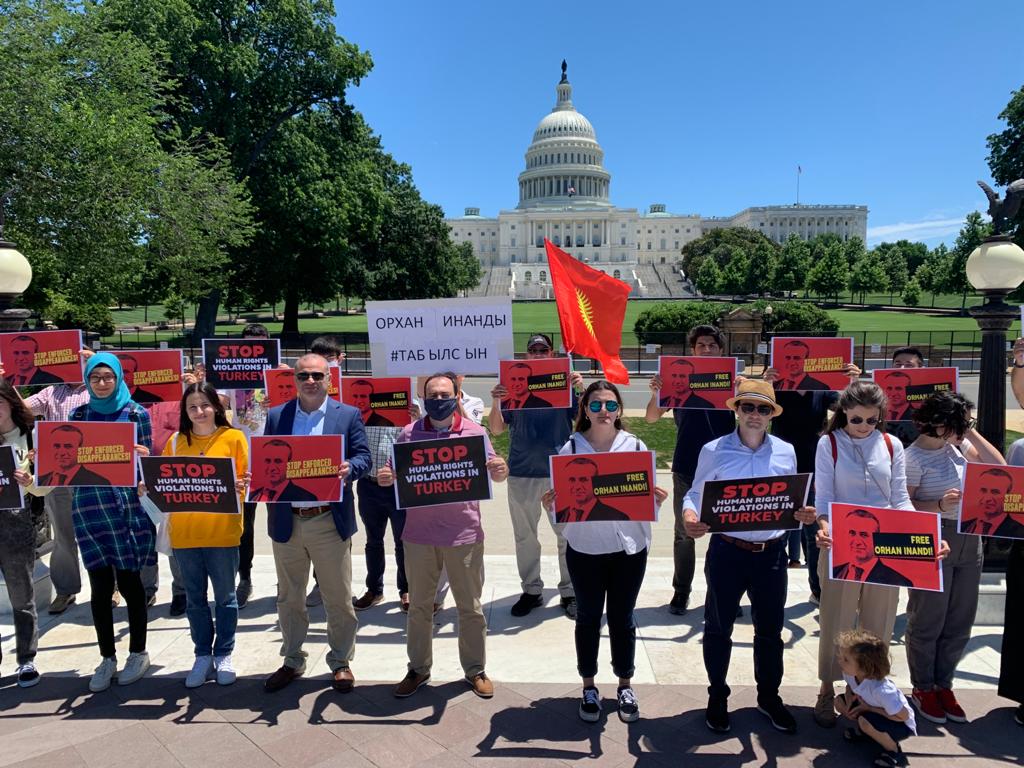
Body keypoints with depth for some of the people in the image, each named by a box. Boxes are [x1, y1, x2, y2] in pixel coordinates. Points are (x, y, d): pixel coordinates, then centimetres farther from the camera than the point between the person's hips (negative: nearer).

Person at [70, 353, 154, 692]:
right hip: (89, 505, 3)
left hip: (127, 505, -3)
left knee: (129, 581, 6)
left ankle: (138, 653, 23)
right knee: (99, 585, 8)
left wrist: (143, 457, -19)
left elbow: (146, 461, 1)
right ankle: (107, 659, 22)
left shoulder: (136, 413, 0)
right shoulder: (79, 415, 9)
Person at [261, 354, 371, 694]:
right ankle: (292, 661, 34)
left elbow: (363, 457, -2)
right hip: (287, 522, 3)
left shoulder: (348, 415, 1)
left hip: (330, 522, -2)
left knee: (338, 598, 7)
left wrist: (349, 468, -23)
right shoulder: (276, 416, 7)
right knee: (289, 598, 16)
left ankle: (341, 662, 25)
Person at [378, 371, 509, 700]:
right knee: (419, 605, 14)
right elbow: (394, 474, 7)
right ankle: (418, 668, 31)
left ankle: (475, 669, 27)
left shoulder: (474, 432, 0)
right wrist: (385, 478, -16)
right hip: (419, 534, 1)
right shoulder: (409, 433, 2)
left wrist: (501, 470, -21)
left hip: (464, 534, -1)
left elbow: (494, 473, 3)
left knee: (470, 606, 10)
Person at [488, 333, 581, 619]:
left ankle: (569, 592, 18)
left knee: (567, 534, 4)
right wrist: (496, 403, -19)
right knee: (524, 536, 11)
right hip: (522, 472, 1)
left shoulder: (564, 384, 3)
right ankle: (531, 590, 25)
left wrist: (581, 389, -19)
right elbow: (496, 430, -1)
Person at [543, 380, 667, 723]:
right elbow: (560, 497, -1)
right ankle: (589, 687, 32)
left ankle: (625, 685, 34)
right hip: (585, 549, 0)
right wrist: (550, 504, -21)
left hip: (629, 547, 1)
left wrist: (657, 500, -17)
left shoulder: (636, 446, -2)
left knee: (622, 617, 14)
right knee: (588, 617, 13)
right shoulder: (571, 447, -5)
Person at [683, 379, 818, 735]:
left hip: (772, 552, 3)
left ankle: (769, 697, 39)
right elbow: (696, 494, -3)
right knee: (719, 628, 11)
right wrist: (689, 514, -24)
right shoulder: (714, 451, -7)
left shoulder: (786, 452, 3)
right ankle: (717, 698, 32)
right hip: (727, 551, -3)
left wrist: (805, 514, -11)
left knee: (770, 629, 17)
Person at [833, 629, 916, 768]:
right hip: (873, 715, 7)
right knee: (839, 701, -10)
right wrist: (849, 700, -18)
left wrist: (869, 708, -25)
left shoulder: (880, 689, -39)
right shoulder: (850, 673, -19)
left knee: (866, 721, -35)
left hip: (901, 725, -7)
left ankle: (893, 750, -7)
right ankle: (862, 729, 14)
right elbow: (849, 687, 6)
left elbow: (903, 716, -29)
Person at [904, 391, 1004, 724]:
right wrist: (939, 505, -28)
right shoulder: (914, 457, -16)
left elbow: (999, 467, 5)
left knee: (960, 621, 15)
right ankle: (922, 688, 24)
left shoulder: (957, 444, 5)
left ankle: (943, 684, 31)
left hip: (969, 541, 7)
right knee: (928, 621, 6)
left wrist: (973, 434, -2)